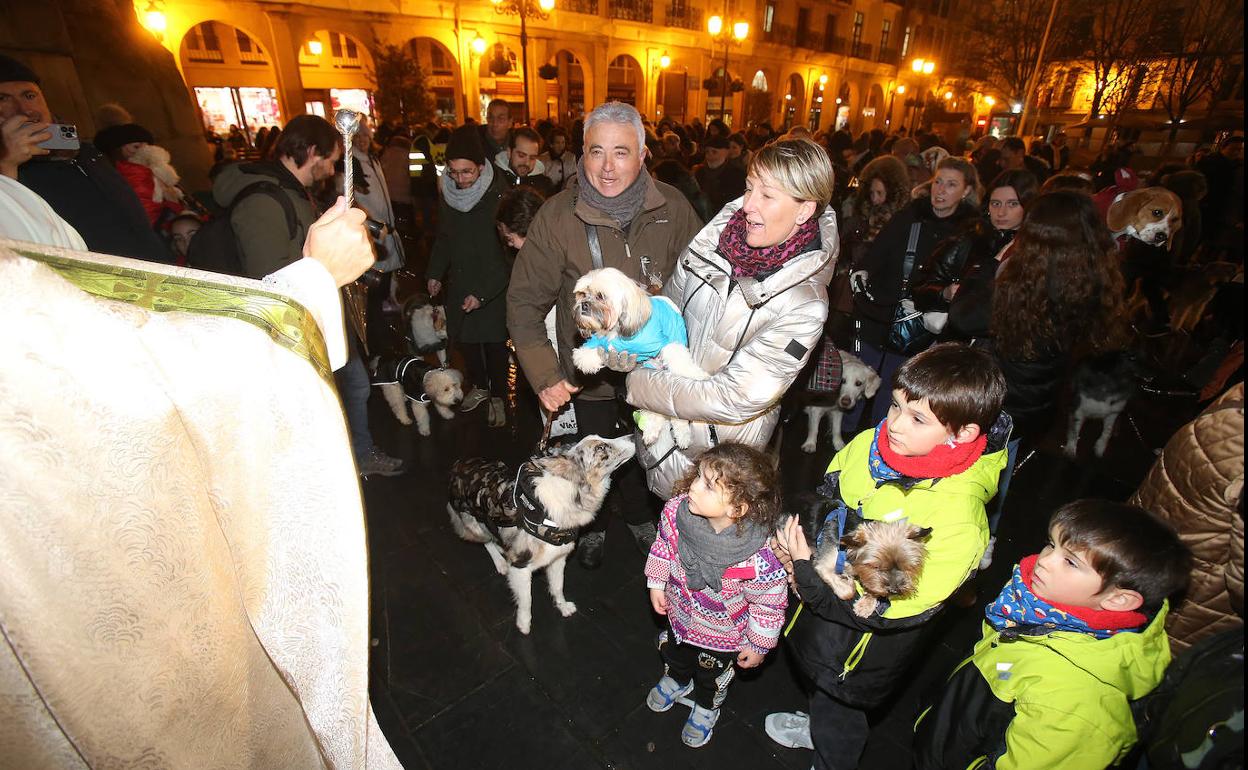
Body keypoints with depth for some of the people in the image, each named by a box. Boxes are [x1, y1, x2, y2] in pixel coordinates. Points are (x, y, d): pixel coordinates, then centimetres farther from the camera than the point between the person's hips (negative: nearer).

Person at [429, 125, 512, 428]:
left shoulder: (499, 196, -17)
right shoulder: (448, 194, 2)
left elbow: (507, 252, -17)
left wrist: (483, 293, -21)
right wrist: (435, 273, 5)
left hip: (493, 288, -5)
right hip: (458, 284, 5)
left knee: (495, 343, 3)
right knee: (465, 339, 12)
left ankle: (498, 397, 22)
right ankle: (480, 386, 34)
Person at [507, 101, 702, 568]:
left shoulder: (673, 208, -11)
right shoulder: (558, 216, -16)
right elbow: (524, 302, -12)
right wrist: (544, 376, -18)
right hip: (591, 373, -2)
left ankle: (638, 516, 55)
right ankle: (593, 525, 50)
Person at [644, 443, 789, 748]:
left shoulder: (759, 560, -43)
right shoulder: (676, 510, -31)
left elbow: (770, 604, -22)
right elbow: (663, 544, -7)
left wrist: (758, 645, -9)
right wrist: (656, 583, 0)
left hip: (721, 635, -3)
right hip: (678, 612, 4)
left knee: (712, 677, 29)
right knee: (674, 653, 36)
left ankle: (706, 708, 64)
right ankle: (676, 680, 71)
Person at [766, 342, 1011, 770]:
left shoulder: (958, 515, -33)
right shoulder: (868, 444, -17)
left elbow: (898, 609, -28)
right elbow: (821, 501, 0)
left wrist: (809, 580, -29)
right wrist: (799, 551, -15)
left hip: (869, 639, -5)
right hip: (819, 603, 6)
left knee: (841, 714, 24)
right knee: (817, 682, 34)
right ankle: (816, 725, 65)